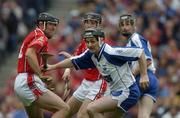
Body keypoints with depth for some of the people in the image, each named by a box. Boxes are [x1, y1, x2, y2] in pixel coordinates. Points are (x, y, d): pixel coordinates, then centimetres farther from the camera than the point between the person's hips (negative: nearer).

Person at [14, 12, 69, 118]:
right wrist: (40, 74, -19)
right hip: (30, 82, -11)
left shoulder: (33, 35, 23)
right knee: (64, 108, -16)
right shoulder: (41, 37, -8)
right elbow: (29, 54, -25)